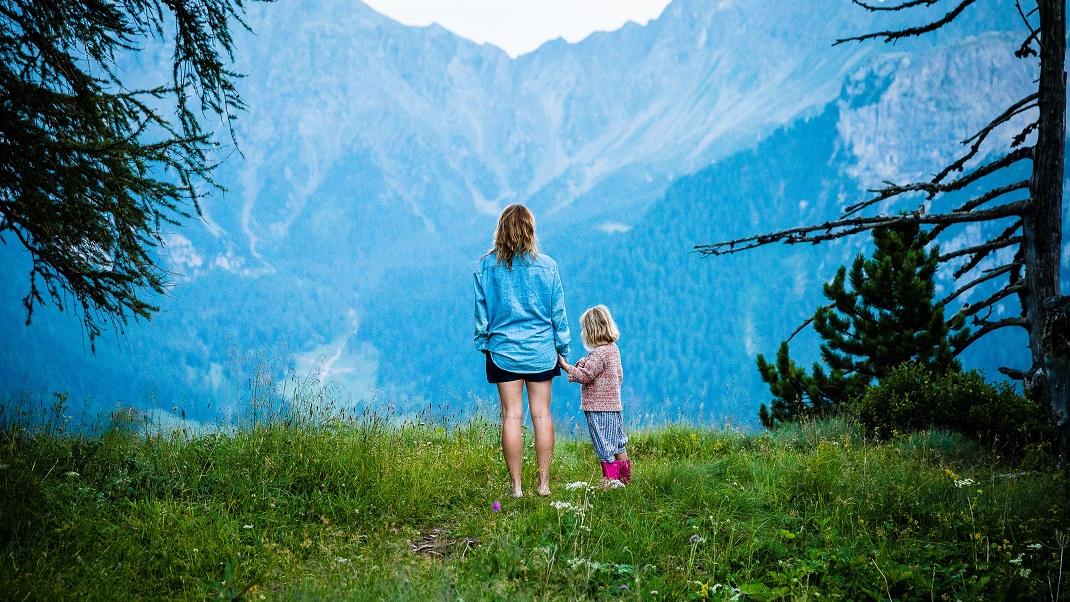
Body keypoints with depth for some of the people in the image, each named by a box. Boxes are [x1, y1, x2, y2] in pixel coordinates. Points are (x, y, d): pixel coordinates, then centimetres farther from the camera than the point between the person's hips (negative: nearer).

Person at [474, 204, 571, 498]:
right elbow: (558, 311, 2)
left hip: (503, 349, 0)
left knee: (511, 416, 2)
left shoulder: (486, 265, -4)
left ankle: (516, 486, 3)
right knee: (541, 414, 6)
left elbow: (481, 311, 1)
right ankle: (544, 484, 8)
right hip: (541, 350, 0)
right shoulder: (546, 265, -3)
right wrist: (563, 347, 11)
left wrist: (483, 342, 13)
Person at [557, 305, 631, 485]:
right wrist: (585, 365, 6)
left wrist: (564, 365, -12)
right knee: (618, 445, 15)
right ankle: (625, 478, 21)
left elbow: (584, 376, -19)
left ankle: (611, 480, 0)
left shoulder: (598, 353, -18)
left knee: (605, 450, -3)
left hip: (600, 409, -9)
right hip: (614, 405, 9)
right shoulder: (614, 349, 11)